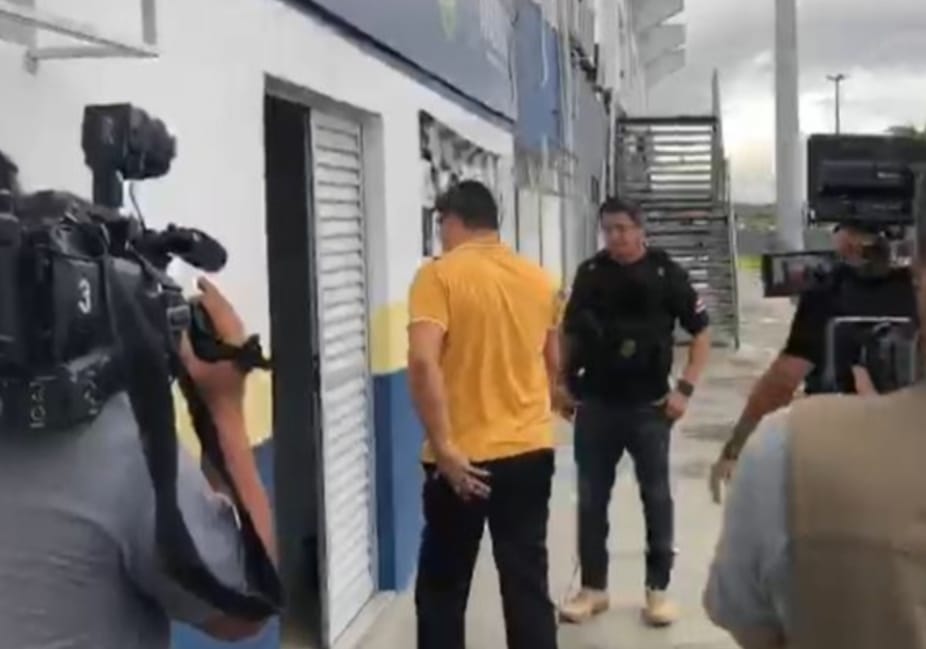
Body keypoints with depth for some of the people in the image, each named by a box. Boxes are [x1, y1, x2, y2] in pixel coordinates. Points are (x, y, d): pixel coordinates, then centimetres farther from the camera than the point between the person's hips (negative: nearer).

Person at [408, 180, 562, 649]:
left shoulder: (439, 275, -9)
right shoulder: (538, 279, 8)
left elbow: (423, 363, -22)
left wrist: (443, 448, -19)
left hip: (465, 457, -4)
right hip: (531, 451, 5)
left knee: (442, 586, 11)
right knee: (527, 582, 10)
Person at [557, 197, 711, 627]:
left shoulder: (666, 273, -6)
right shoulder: (589, 273, 2)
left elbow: (701, 333, -2)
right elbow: (570, 333, 12)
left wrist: (685, 388, -10)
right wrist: (566, 383, 6)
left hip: (649, 406, -2)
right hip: (595, 405, 3)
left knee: (656, 497, 6)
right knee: (591, 499, 8)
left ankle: (658, 589, 19)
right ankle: (594, 587, 22)